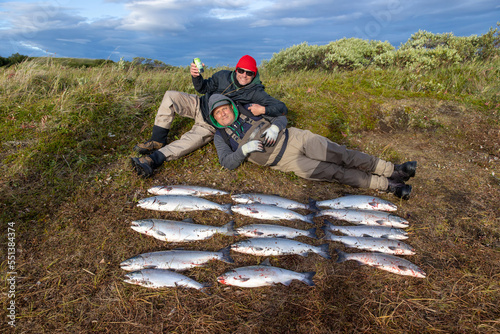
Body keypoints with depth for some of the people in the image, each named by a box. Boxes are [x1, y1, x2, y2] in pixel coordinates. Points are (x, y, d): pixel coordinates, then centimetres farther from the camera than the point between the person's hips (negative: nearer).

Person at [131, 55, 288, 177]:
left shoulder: (255, 93, -16)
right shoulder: (223, 76, -7)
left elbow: (282, 108, -20)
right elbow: (203, 88, 5)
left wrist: (264, 109, -40)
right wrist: (196, 76, -18)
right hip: (200, 106, 5)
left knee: (189, 141, -31)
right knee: (170, 96, -15)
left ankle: (153, 159, -36)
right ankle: (157, 141, -13)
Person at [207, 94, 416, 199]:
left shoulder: (248, 110, 10)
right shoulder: (221, 137, 5)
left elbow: (281, 118, 12)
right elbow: (228, 163, -4)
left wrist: (274, 127, -12)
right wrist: (244, 149, -20)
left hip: (293, 138, 3)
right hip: (286, 161, -2)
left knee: (343, 156, -10)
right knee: (335, 173, -10)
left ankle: (393, 170, 0)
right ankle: (388, 186, -2)